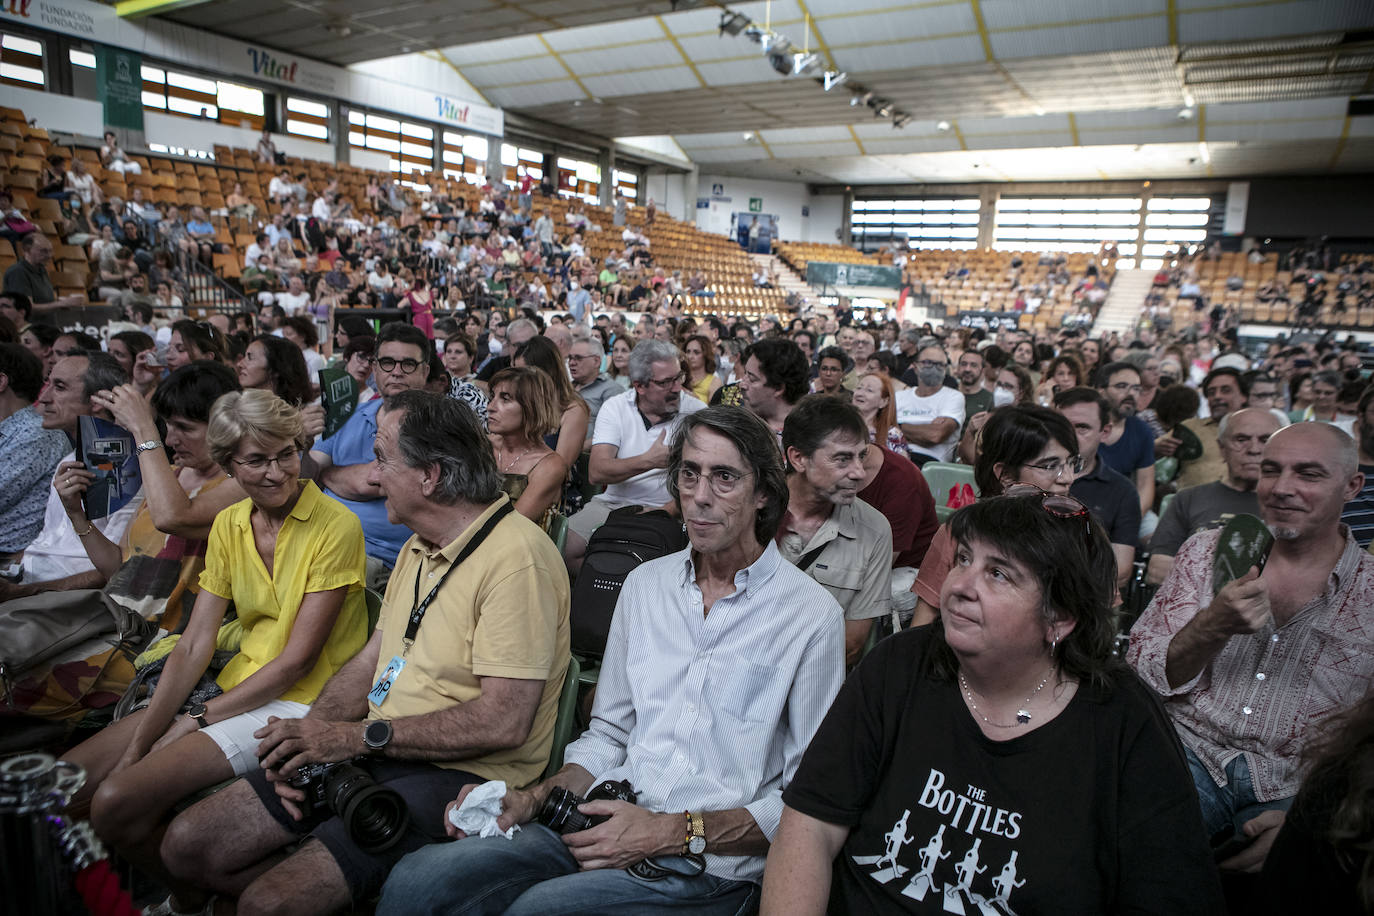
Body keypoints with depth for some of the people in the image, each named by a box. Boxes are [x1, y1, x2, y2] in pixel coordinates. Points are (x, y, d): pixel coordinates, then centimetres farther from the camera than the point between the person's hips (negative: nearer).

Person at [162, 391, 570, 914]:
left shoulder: (516, 557, -20)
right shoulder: (418, 547, 13)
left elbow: (504, 722, -25)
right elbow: (369, 661, 14)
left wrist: (359, 736, -19)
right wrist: (310, 734, -4)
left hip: (461, 772, -9)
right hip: (372, 752, 9)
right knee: (187, 846, 4)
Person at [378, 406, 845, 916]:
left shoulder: (811, 615, -6)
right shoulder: (644, 584, 11)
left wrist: (677, 833, -15)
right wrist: (537, 797, 0)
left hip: (712, 864, -4)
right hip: (610, 822, 5)